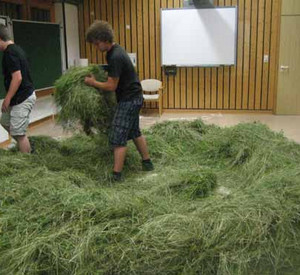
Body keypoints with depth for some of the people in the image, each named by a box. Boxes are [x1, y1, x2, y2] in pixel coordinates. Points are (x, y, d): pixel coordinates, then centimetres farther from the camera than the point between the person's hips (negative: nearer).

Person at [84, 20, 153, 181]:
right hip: (134, 97, 11)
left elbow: (112, 86, -21)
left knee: (118, 138, -8)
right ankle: (147, 163, 33)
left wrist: (93, 83, -9)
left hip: (128, 100, -11)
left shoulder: (115, 57, -23)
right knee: (134, 132, 21)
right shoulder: (115, 50, 8)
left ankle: (116, 175, -3)